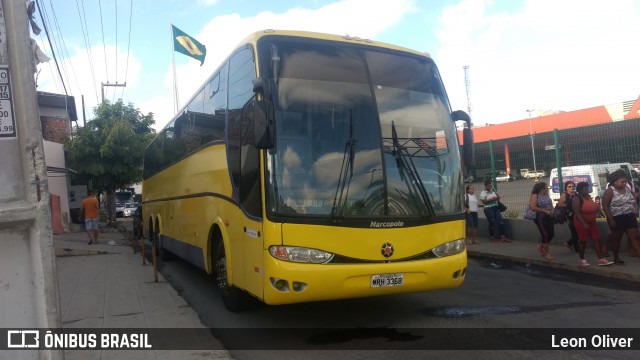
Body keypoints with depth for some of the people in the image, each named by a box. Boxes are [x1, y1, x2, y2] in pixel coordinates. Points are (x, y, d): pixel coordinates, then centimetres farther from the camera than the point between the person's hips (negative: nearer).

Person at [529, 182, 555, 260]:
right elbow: (533, 207, -19)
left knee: (551, 233, 7)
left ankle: (541, 247, 29)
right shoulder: (535, 196, -10)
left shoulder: (546, 195, 10)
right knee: (545, 234, -5)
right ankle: (546, 253, 8)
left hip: (549, 217, 7)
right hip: (540, 218, -7)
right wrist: (545, 211, -19)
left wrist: (552, 211, -2)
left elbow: (551, 204, 20)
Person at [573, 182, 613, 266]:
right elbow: (576, 212, -22)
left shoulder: (588, 196, 7)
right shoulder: (576, 199, -17)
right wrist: (584, 223, -25)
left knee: (597, 239, 2)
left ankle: (601, 259, 2)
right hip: (581, 222, -7)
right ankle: (581, 260, 12)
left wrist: (597, 206, 3)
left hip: (592, 222, 8)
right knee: (583, 240, 0)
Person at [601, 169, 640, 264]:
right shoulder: (610, 191, -11)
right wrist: (610, 219, -19)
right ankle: (616, 258, 19)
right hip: (617, 219, -5)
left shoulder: (627, 188, 8)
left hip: (630, 217, 5)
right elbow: (605, 206, -14)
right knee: (616, 238, 8)